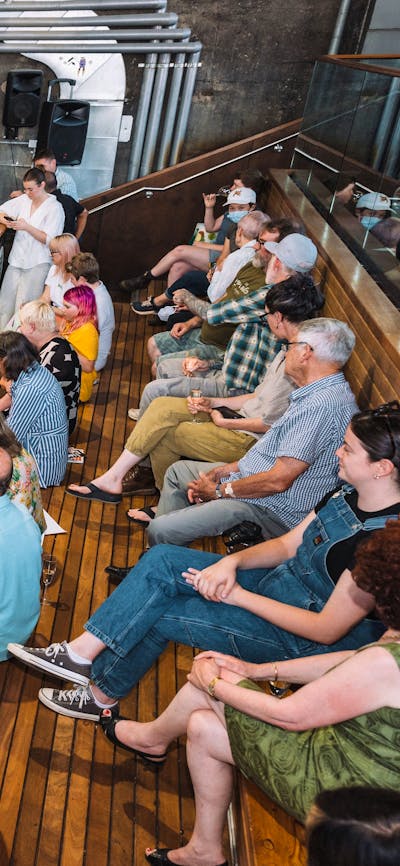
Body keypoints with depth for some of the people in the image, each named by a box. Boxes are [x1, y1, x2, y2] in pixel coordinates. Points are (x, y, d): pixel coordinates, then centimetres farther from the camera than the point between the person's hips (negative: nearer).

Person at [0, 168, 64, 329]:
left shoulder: (54, 208, -7)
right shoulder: (23, 199, 8)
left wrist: (27, 227, -20)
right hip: (17, 259, 6)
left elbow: (49, 240, -12)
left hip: (38, 263, -6)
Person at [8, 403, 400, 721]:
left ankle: (102, 696, 13)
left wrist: (238, 595, -20)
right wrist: (231, 562, -13)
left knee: (160, 613, -10)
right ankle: (83, 652, 3)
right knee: (160, 560, -4)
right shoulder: (349, 494, -1)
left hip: (307, 642, -8)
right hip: (277, 580, 8)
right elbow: (287, 545, 6)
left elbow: (328, 630, -25)